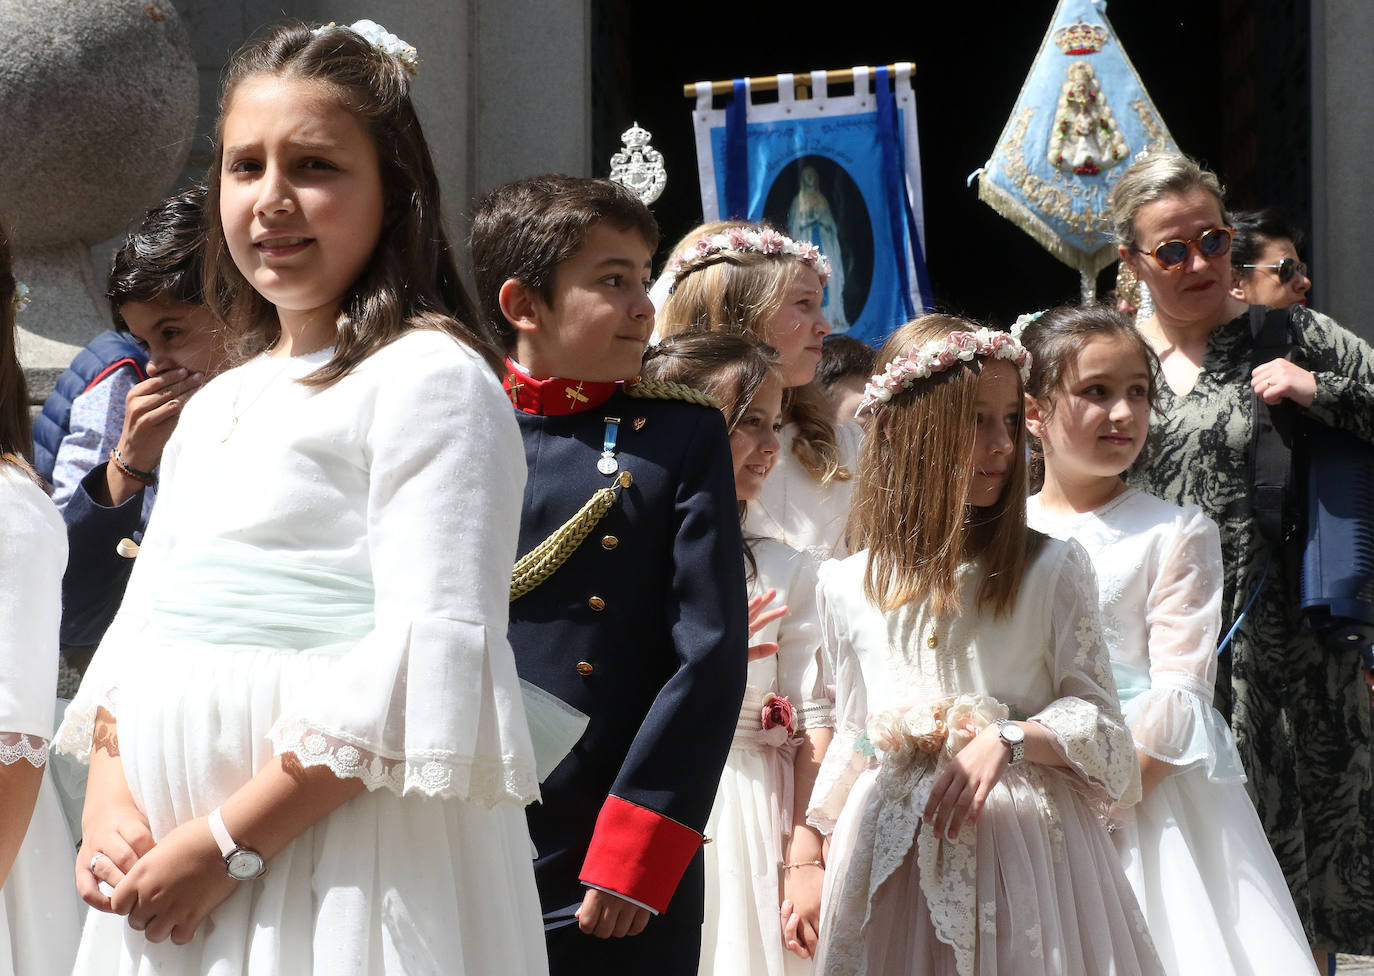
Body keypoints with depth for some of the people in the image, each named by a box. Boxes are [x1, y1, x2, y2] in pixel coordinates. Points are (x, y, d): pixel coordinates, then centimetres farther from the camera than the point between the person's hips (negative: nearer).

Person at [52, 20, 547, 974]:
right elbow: (139, 631, 17)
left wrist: (227, 843, -18)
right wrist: (106, 805, -2)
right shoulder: (212, 408, 17)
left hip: (332, 851, -7)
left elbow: (429, 661, -17)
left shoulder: (430, 377, -7)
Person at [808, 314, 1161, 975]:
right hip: (892, 856, 2)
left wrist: (1010, 737, -18)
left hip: (1025, 843, -1)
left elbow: (1100, 725, -1)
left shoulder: (1053, 569, 0)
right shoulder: (845, 586, 7)